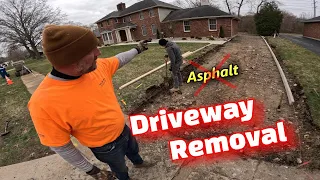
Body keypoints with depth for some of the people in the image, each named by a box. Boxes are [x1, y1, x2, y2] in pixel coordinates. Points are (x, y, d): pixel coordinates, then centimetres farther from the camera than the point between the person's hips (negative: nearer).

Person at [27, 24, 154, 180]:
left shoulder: (98, 66, -19)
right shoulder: (45, 103, -35)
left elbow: (120, 59, 3)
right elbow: (60, 146, -22)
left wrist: (137, 49, 16)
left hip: (123, 129, 6)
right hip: (106, 147, -5)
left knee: (134, 149, 34)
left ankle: (138, 162, 67)